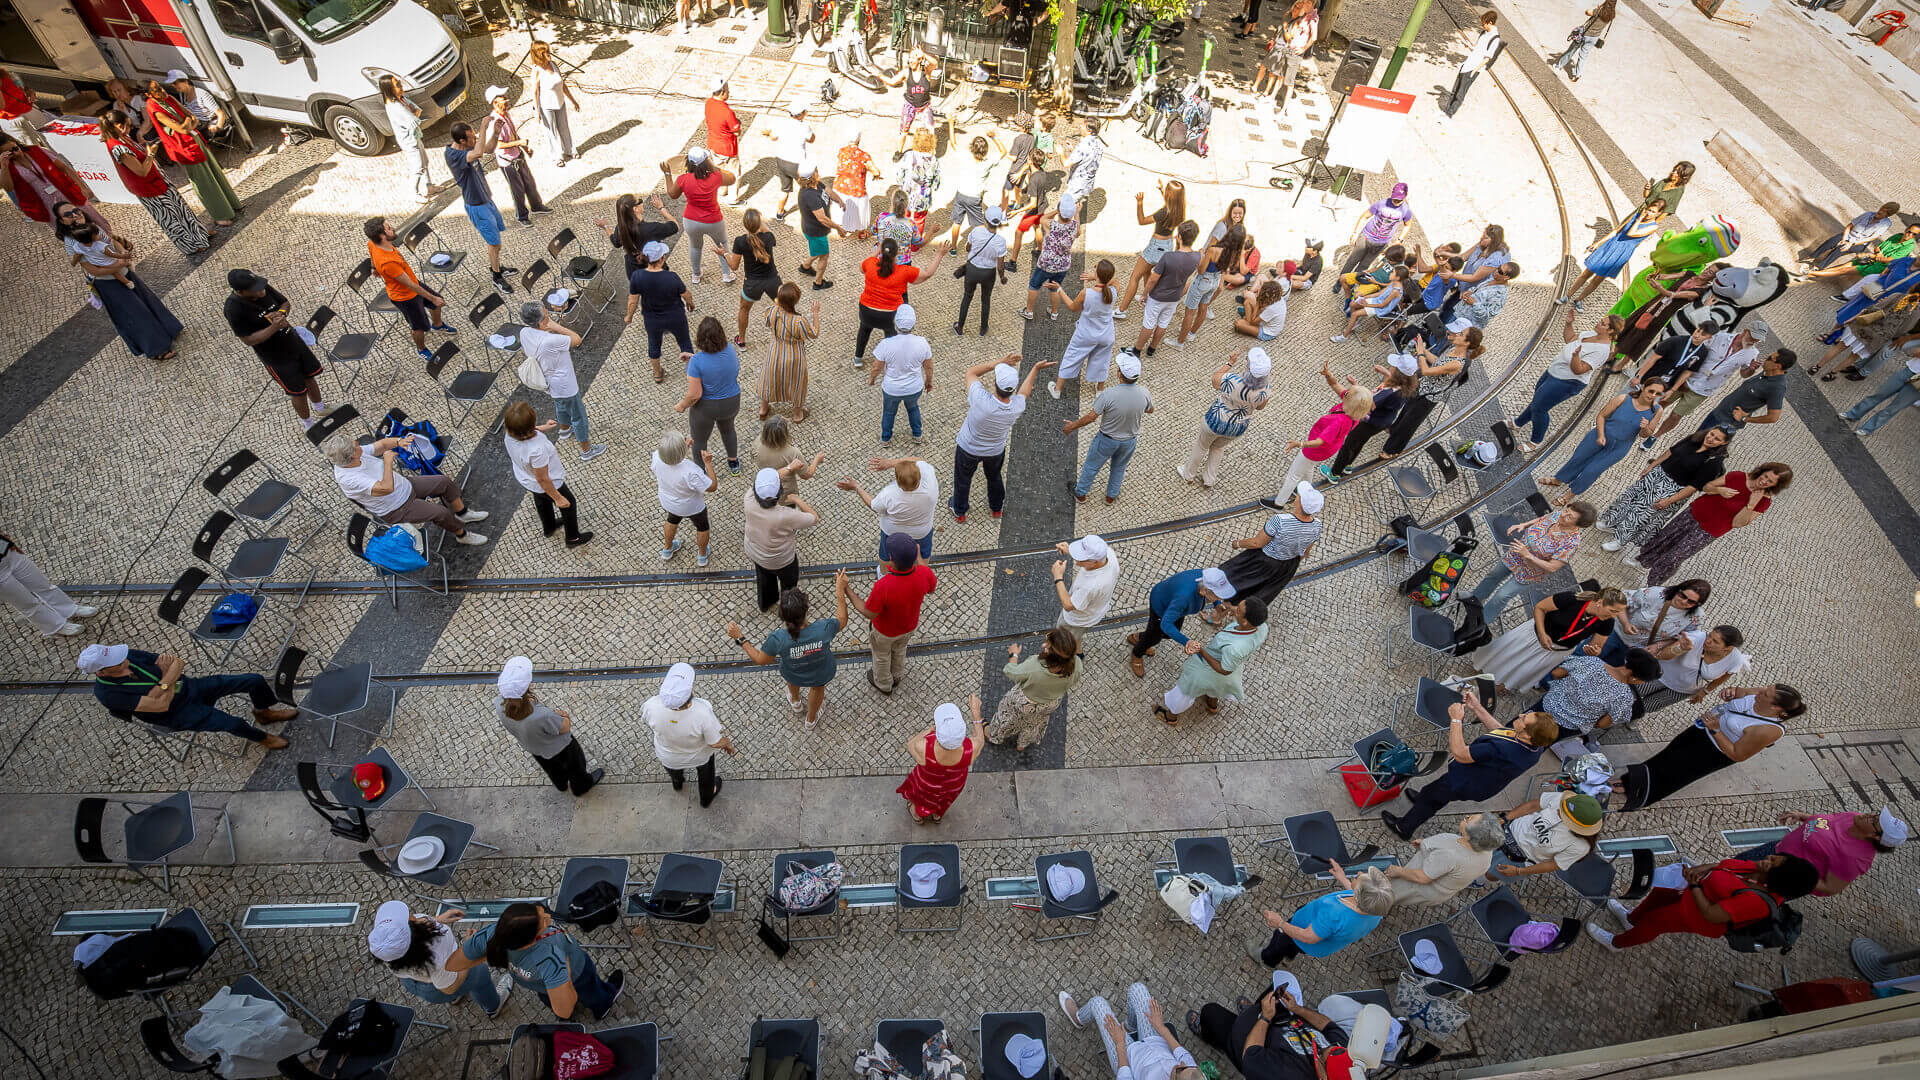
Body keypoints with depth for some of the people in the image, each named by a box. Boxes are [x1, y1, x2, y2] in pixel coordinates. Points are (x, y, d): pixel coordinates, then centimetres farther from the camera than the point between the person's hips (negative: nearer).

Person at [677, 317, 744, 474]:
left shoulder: (697, 362, -30)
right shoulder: (730, 349, -16)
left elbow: (695, 395, -25)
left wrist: (682, 406, -7)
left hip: (705, 408, -5)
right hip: (731, 403, 5)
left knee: (699, 440, 21)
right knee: (727, 429, 34)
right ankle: (734, 464, 54)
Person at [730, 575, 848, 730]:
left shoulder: (778, 639, -38)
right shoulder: (823, 629, -39)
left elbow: (760, 659, -17)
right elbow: (842, 620, -16)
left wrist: (740, 638, -9)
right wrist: (841, 590, -11)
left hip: (793, 677, 0)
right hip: (823, 674, 0)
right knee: (818, 687, 37)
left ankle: (796, 702, 70)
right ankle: (811, 720, 66)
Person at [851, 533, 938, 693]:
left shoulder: (883, 586, -46)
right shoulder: (925, 573, -34)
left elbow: (869, 614, -28)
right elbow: (931, 587, -8)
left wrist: (845, 589, -23)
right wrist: (918, 555, -3)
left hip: (886, 629, -3)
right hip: (909, 624, 4)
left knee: (881, 653, 30)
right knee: (899, 647, 35)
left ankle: (883, 683, 59)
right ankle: (895, 677, 63)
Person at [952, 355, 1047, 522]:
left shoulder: (981, 400, -43)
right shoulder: (1017, 406, -31)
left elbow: (971, 372, -25)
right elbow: (1025, 390, -5)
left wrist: (1002, 361, -30)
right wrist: (1036, 368, 5)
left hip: (968, 448, -3)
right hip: (996, 450, 3)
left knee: (963, 479, 25)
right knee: (994, 477, 32)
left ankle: (959, 511, 49)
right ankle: (996, 508, 57)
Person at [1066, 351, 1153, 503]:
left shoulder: (1108, 395, -34)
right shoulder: (1144, 393, -23)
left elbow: (1091, 417, -23)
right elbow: (1150, 410, -1)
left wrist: (1073, 426, -7)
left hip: (1107, 439, -3)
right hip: (1130, 439, 3)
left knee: (1091, 466, 22)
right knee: (1119, 467, 29)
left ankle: (1081, 494, 42)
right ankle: (1111, 496, 47)